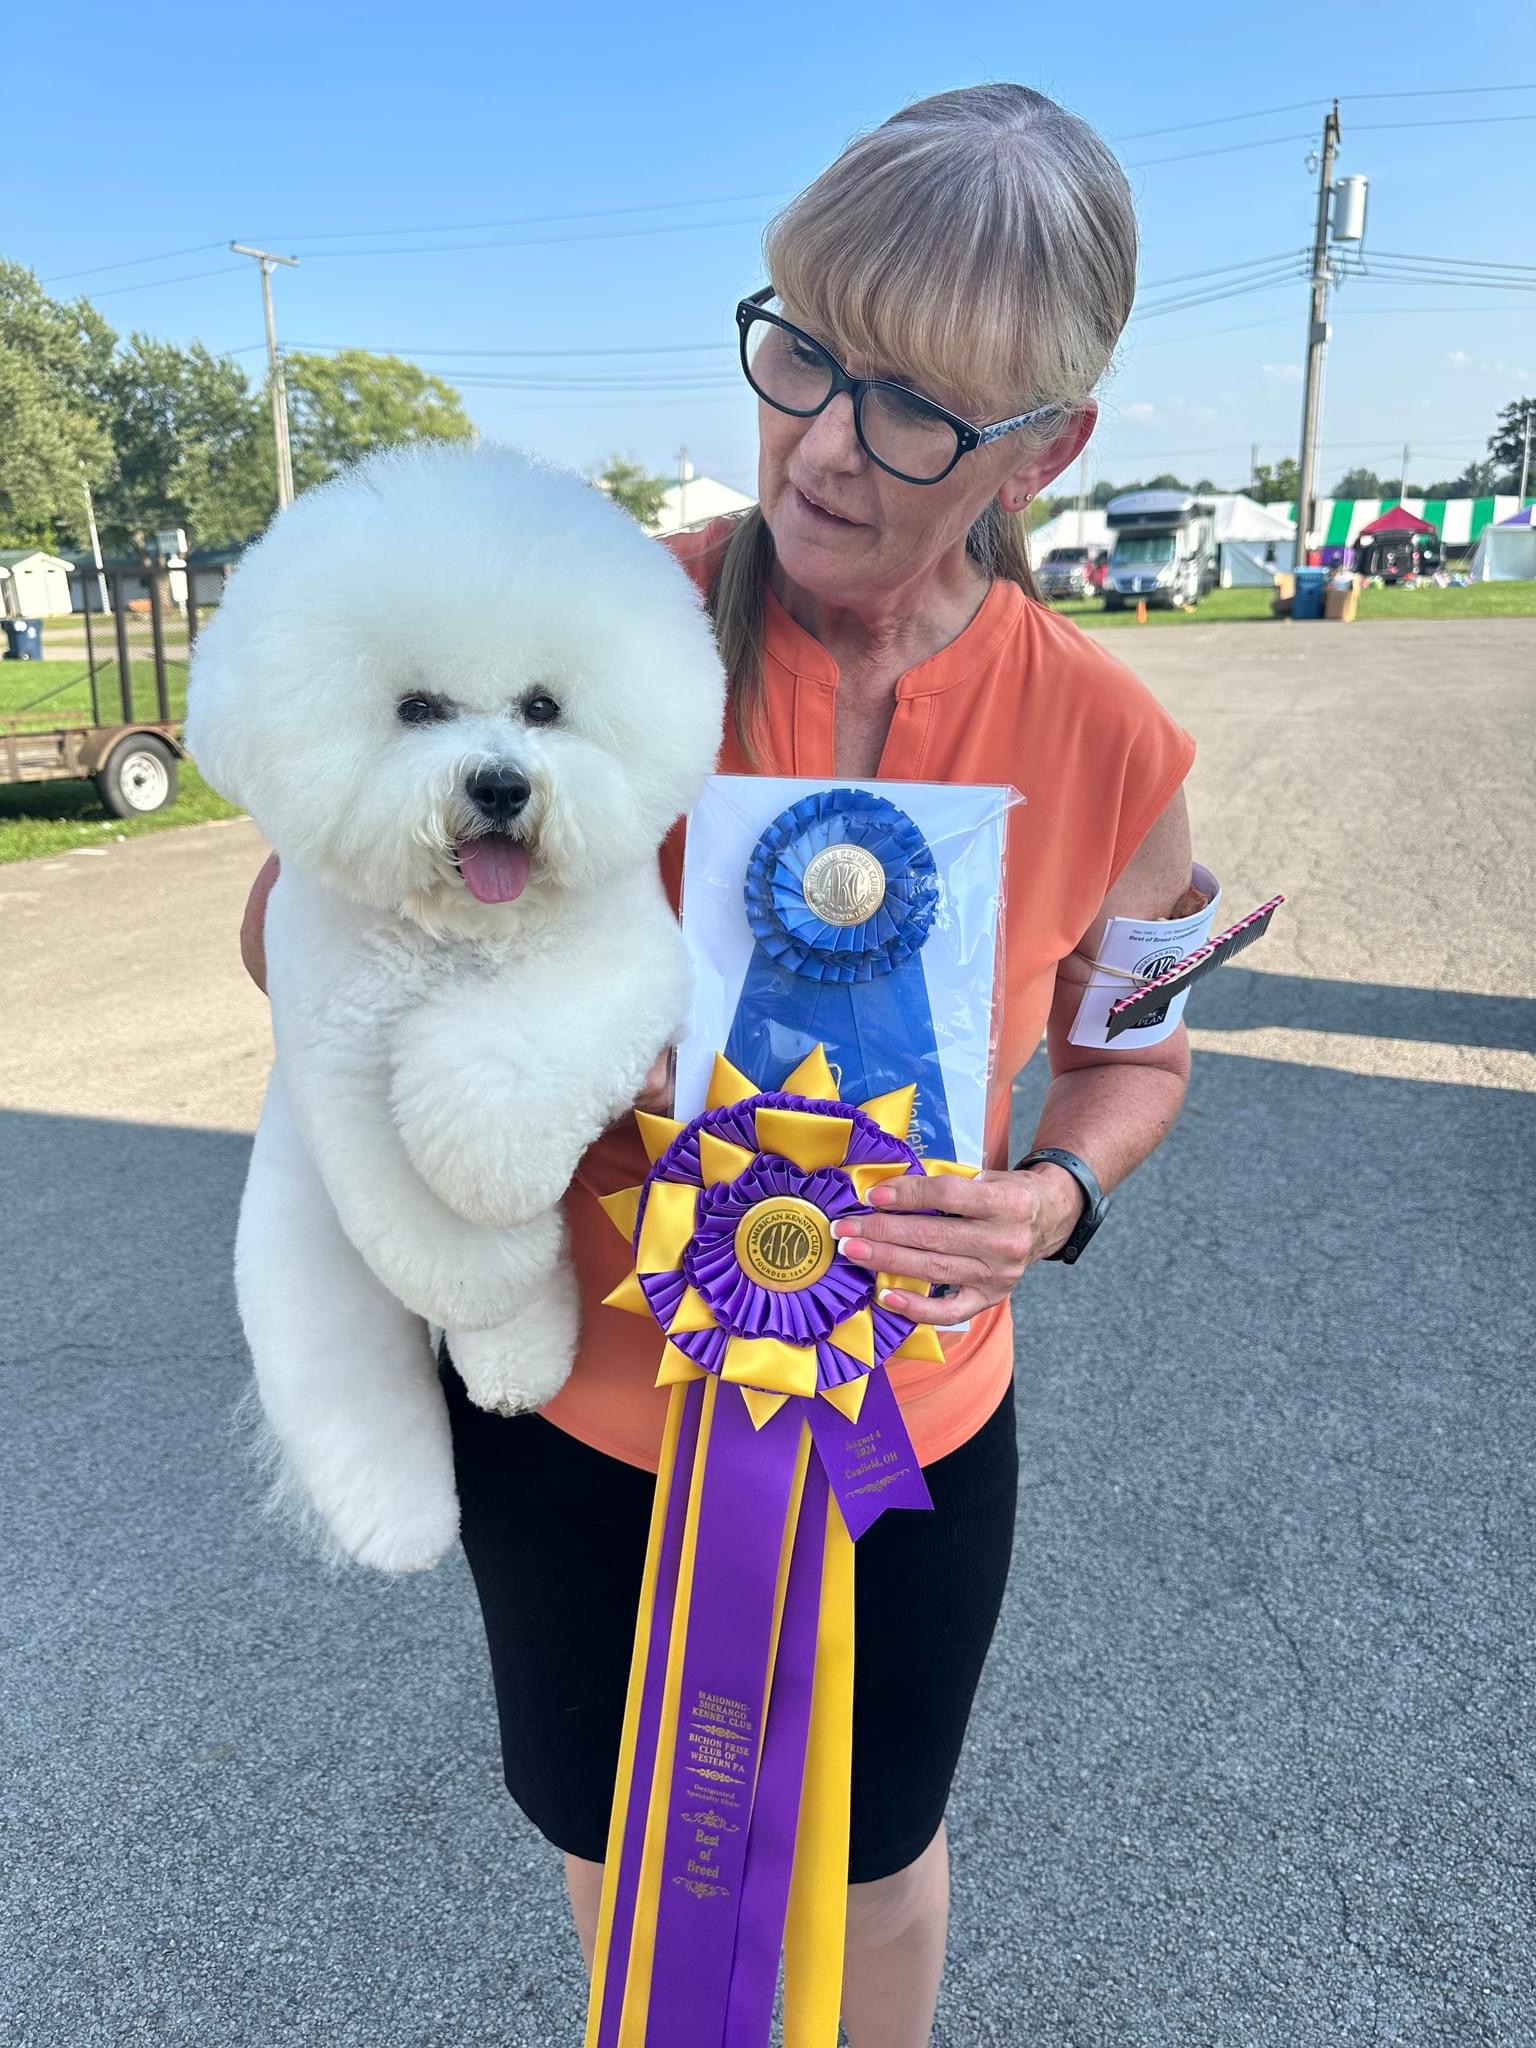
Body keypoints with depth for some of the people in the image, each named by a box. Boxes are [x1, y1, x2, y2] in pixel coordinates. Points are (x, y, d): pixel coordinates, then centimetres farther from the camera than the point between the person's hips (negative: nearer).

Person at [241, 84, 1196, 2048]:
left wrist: (1052, 1201, -19)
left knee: (869, 1847, 28)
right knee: (614, 1831, 29)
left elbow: (1134, 1049, 2)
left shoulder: (1109, 748, -16)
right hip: (575, 1410, 1)